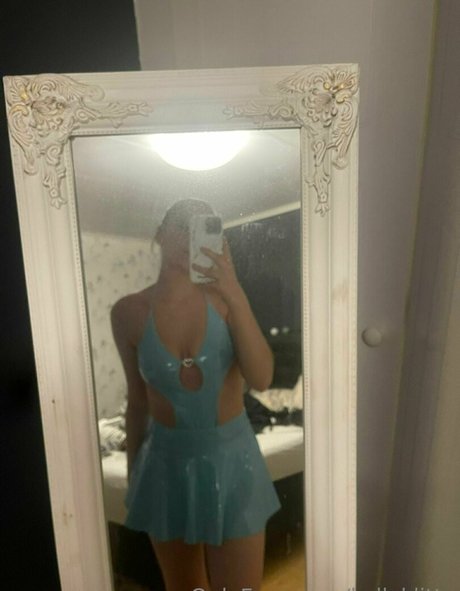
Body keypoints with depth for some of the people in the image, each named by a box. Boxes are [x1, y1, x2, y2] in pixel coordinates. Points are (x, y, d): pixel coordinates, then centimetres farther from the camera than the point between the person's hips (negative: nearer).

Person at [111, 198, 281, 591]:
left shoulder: (223, 298, -11)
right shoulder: (129, 312, -8)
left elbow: (261, 379, -21)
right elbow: (138, 401, 2)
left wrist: (236, 296, -32)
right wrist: (133, 476, 11)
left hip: (231, 458, -1)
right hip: (167, 461, 1)